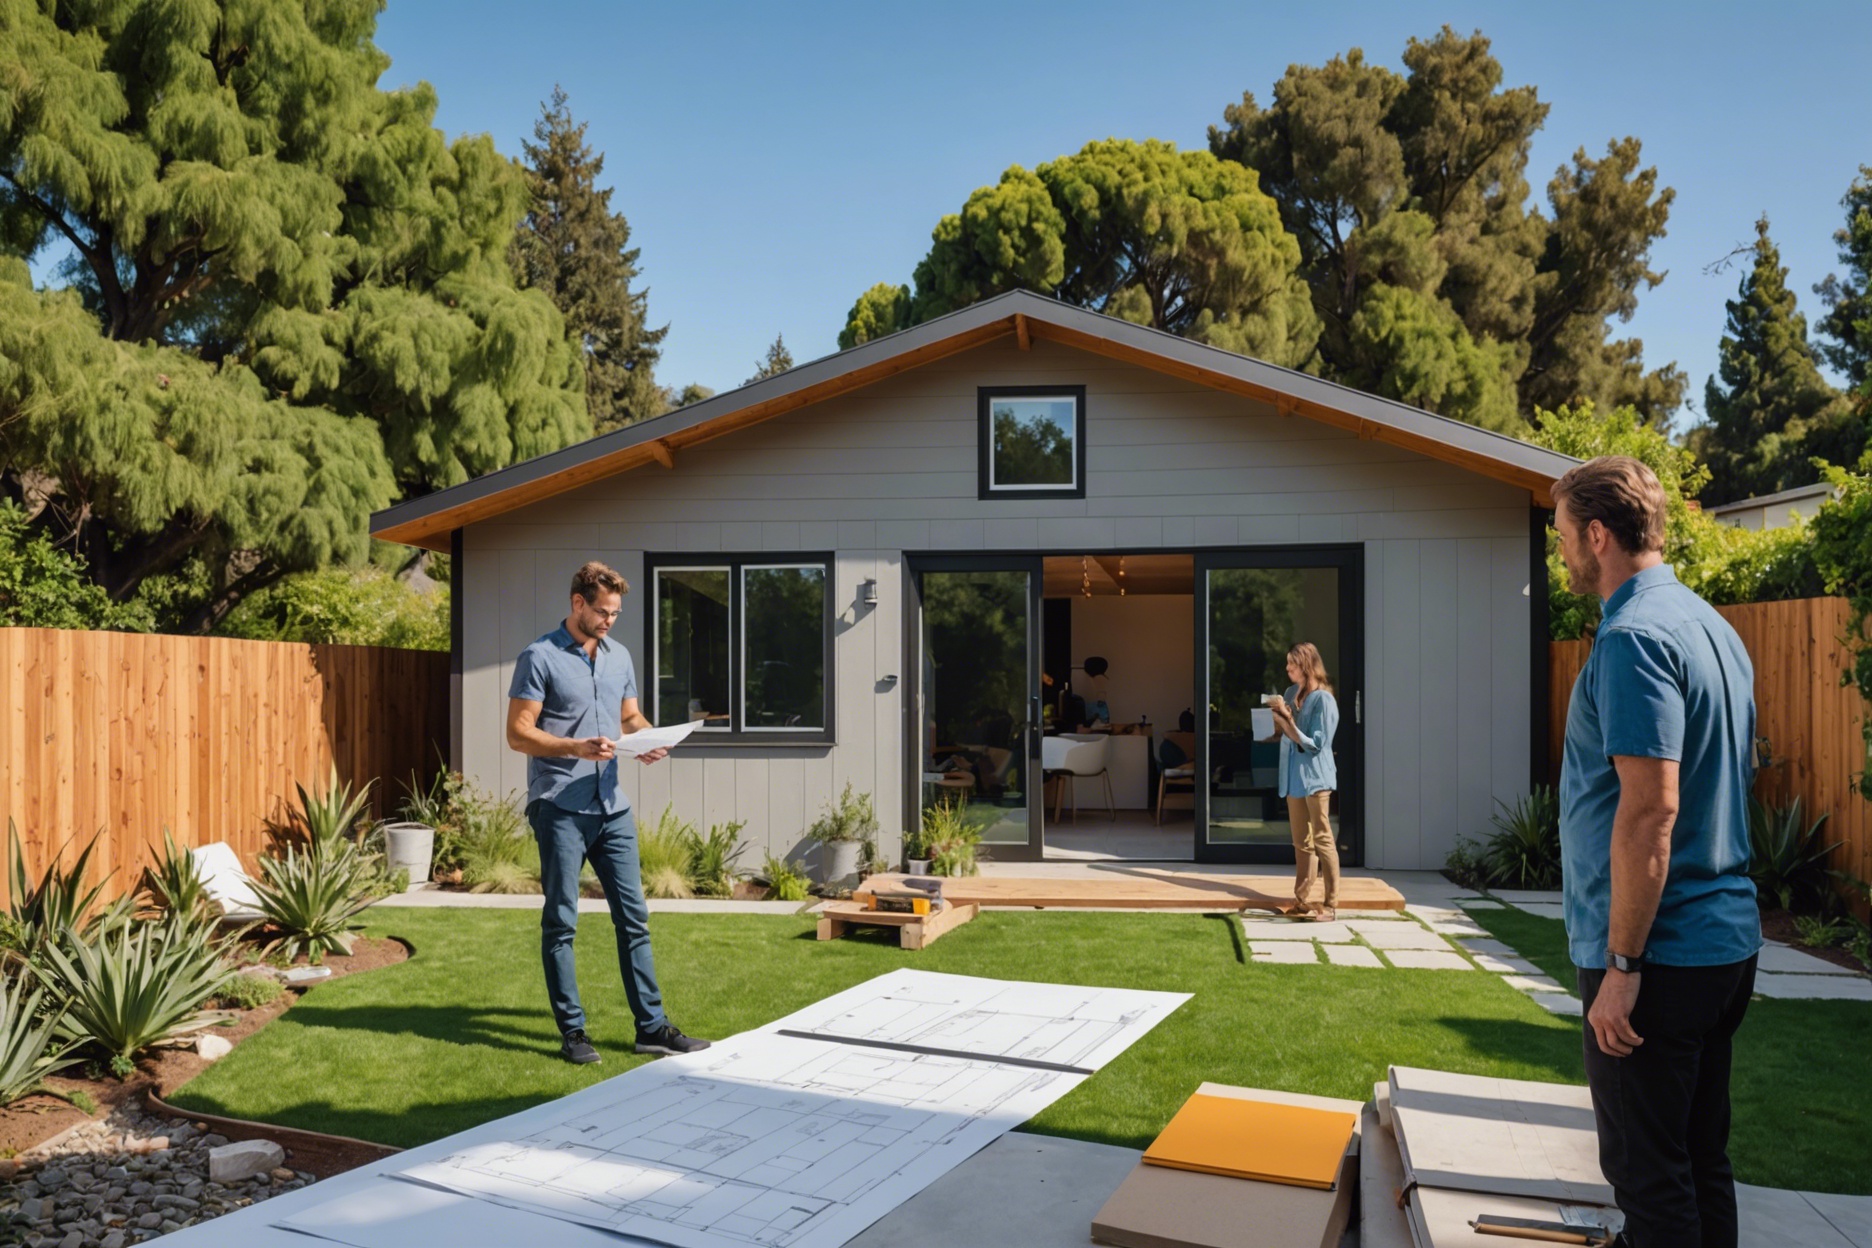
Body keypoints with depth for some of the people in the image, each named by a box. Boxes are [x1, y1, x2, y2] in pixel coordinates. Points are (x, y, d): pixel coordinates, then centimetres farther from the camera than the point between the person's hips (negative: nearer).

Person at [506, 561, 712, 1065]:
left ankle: (652, 1026, 14)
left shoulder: (619, 657, 13)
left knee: (633, 917, 7)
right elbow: (518, 733, -9)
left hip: (612, 807, 6)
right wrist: (576, 748, -22)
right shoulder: (540, 658, -7)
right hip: (559, 809, -6)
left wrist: (648, 738, -1)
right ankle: (572, 1032, 13)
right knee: (561, 923, 3)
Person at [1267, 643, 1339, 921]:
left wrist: (1287, 720, -22)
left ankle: (1331, 904, 1)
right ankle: (1302, 899, 18)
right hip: (1293, 775, 7)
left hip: (1315, 776, -7)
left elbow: (1315, 744, -16)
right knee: (1301, 842, 12)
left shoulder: (1323, 699, -12)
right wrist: (1276, 717, -3)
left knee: (1322, 840, -4)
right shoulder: (1291, 693, 10)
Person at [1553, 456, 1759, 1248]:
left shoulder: (1633, 637, -18)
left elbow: (1651, 810, -24)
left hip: (1657, 953, -9)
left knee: (1648, 1170, 2)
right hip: (1726, 940, 9)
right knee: (1702, 1158, 18)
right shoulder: (1712, 626, 12)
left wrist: (1621, 963, -19)